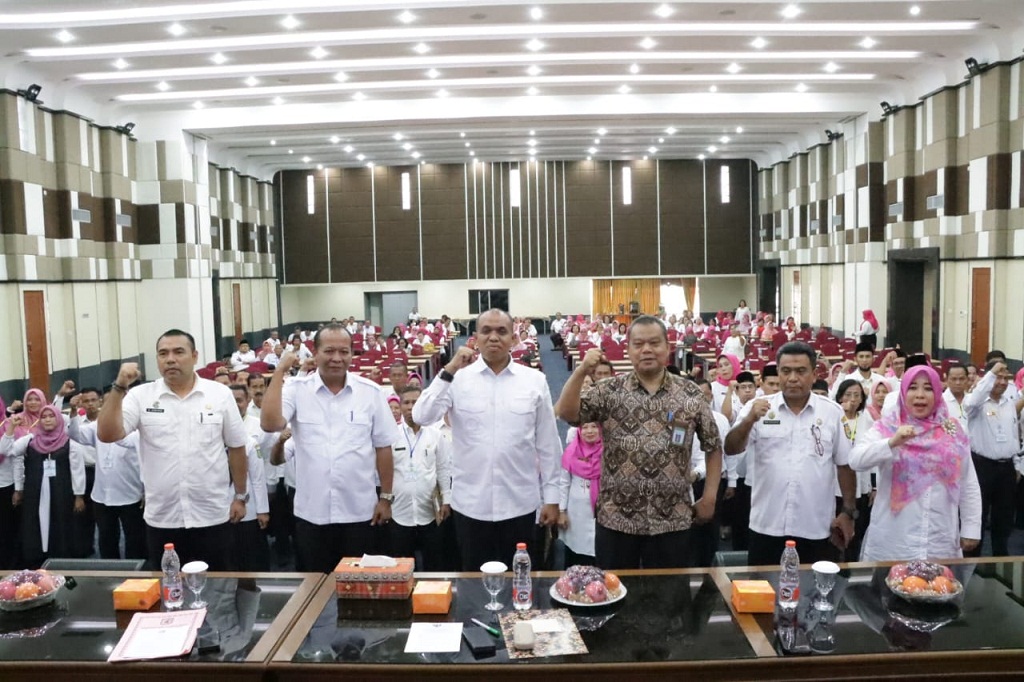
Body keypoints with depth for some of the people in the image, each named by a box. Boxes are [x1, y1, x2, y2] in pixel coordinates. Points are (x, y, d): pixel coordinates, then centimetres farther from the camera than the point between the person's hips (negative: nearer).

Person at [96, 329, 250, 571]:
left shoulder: (220, 394, -2)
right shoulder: (141, 396, -1)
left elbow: (236, 447, 5)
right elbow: (107, 435, -13)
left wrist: (241, 496, 6)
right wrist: (119, 387, -20)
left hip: (212, 516, -1)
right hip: (161, 518, 1)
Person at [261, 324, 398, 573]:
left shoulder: (370, 392, -2)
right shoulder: (296, 389, -3)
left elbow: (383, 447, 3)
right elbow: (270, 423, -20)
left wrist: (386, 497, 3)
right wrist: (280, 372, -15)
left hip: (360, 512, 0)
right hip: (311, 513, 0)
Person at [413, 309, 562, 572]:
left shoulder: (534, 380, -1)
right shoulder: (459, 378, -2)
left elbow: (547, 444, 2)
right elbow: (422, 416, -14)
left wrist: (551, 497, 3)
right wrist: (449, 371, -18)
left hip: (520, 504, 0)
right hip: (470, 504, 0)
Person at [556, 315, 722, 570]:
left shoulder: (690, 394, 2)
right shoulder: (609, 390, 0)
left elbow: (713, 446, 8)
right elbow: (567, 413, -11)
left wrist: (710, 496, 4)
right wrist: (581, 371, -21)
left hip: (672, 520, 1)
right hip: (616, 518, 0)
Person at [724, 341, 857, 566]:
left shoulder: (833, 412, 1)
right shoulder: (759, 408, -1)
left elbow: (845, 465, 6)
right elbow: (731, 449, -9)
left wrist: (848, 512, 4)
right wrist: (749, 420, -25)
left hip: (817, 529, 0)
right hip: (767, 526, 0)